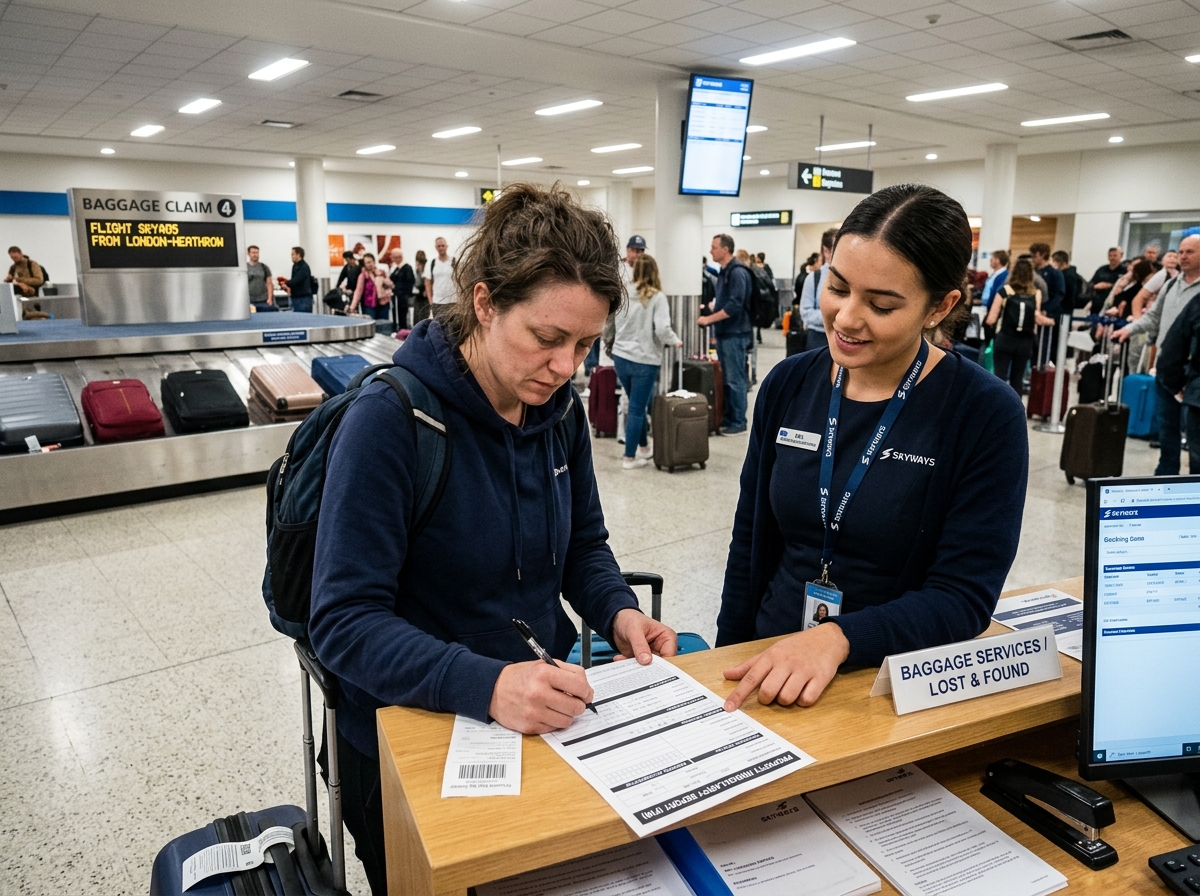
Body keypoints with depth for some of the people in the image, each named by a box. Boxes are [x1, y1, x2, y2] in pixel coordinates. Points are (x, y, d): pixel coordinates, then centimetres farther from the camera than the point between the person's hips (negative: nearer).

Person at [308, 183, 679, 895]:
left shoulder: (560, 408, -6)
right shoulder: (390, 420, -25)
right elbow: (344, 622, -26)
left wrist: (618, 611, -13)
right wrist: (486, 684, -39)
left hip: (545, 717, 6)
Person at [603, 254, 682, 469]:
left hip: (621, 357, 5)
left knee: (637, 405, 20)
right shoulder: (657, 297, -10)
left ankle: (644, 448, 33)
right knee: (637, 409, 3)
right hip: (644, 360, -5)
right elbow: (662, 329, -19)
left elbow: (614, 324, 5)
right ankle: (629, 457, 8)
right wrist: (676, 341, -1)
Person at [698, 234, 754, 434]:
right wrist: (713, 305, 10)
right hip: (724, 333, 9)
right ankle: (728, 418, 21)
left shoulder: (738, 273, -15)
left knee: (735, 379, -4)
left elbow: (735, 305, -23)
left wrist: (709, 318, -21)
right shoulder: (724, 272, 14)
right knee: (726, 378, 13)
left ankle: (739, 422, 4)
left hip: (735, 334, -9)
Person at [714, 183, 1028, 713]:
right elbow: (751, 540, 8)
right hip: (769, 665, 3)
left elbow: (965, 597, -13)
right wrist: (731, 665, 6)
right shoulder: (789, 385, 0)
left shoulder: (986, 414, -11)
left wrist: (837, 638, -28)